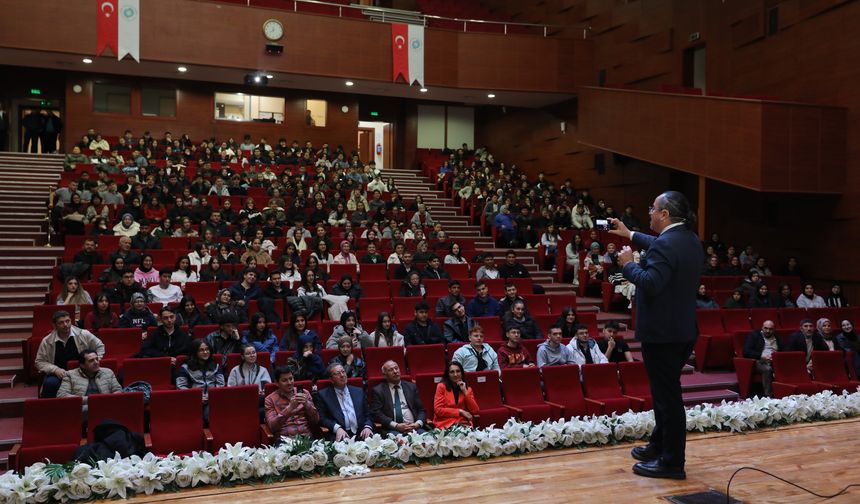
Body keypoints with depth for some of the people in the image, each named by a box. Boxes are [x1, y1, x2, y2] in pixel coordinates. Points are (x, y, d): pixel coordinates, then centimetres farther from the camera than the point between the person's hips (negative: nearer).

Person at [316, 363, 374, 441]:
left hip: (361, 434, 3)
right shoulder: (323, 395, 9)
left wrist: (367, 427, -5)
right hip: (341, 436, -3)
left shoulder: (359, 391, 17)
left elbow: (368, 414, 17)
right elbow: (322, 418, 4)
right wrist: (337, 428, -14)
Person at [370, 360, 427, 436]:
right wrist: (396, 425, -14)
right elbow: (376, 413, -2)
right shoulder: (378, 390, 8)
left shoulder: (411, 387, 17)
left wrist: (418, 424, -7)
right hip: (392, 430, -2)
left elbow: (421, 410, 14)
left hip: (414, 427, 2)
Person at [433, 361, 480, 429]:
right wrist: (460, 412, -8)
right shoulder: (441, 386, 3)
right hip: (446, 424, -4)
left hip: (463, 424, 4)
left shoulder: (467, 389, 14)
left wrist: (465, 391, -3)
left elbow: (475, 411, 3)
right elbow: (438, 410, -6)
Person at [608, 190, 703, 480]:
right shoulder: (689, 239, 10)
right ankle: (659, 446, 34)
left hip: (661, 333, -10)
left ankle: (672, 462, 8)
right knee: (666, 391, 21)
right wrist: (629, 235, 32)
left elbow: (650, 284, -29)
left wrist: (628, 263, -13)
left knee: (667, 395, -1)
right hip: (682, 329, 10)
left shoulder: (666, 244, -21)